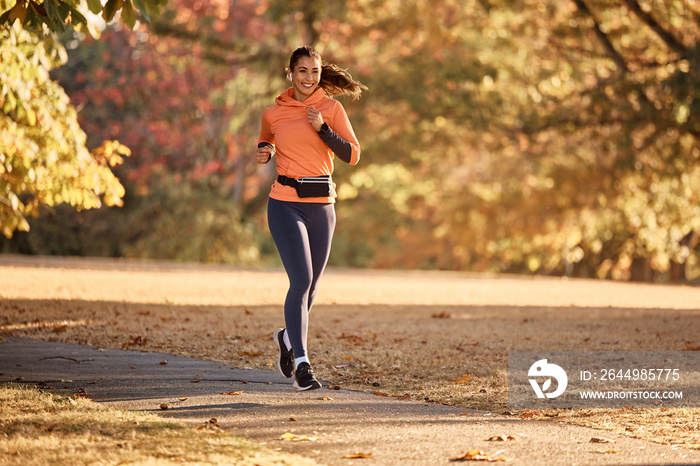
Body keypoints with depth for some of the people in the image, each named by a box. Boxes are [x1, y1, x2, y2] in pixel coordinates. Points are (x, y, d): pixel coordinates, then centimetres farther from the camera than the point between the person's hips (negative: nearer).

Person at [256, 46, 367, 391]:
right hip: (286, 204, -2)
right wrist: (263, 153, 3)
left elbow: (352, 155, -4)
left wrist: (323, 128, -16)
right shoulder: (273, 113, 5)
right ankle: (301, 363, -16)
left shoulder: (331, 109, 3)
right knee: (301, 279, -18)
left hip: (322, 205, 2)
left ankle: (288, 337, 42)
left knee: (309, 284, 13)